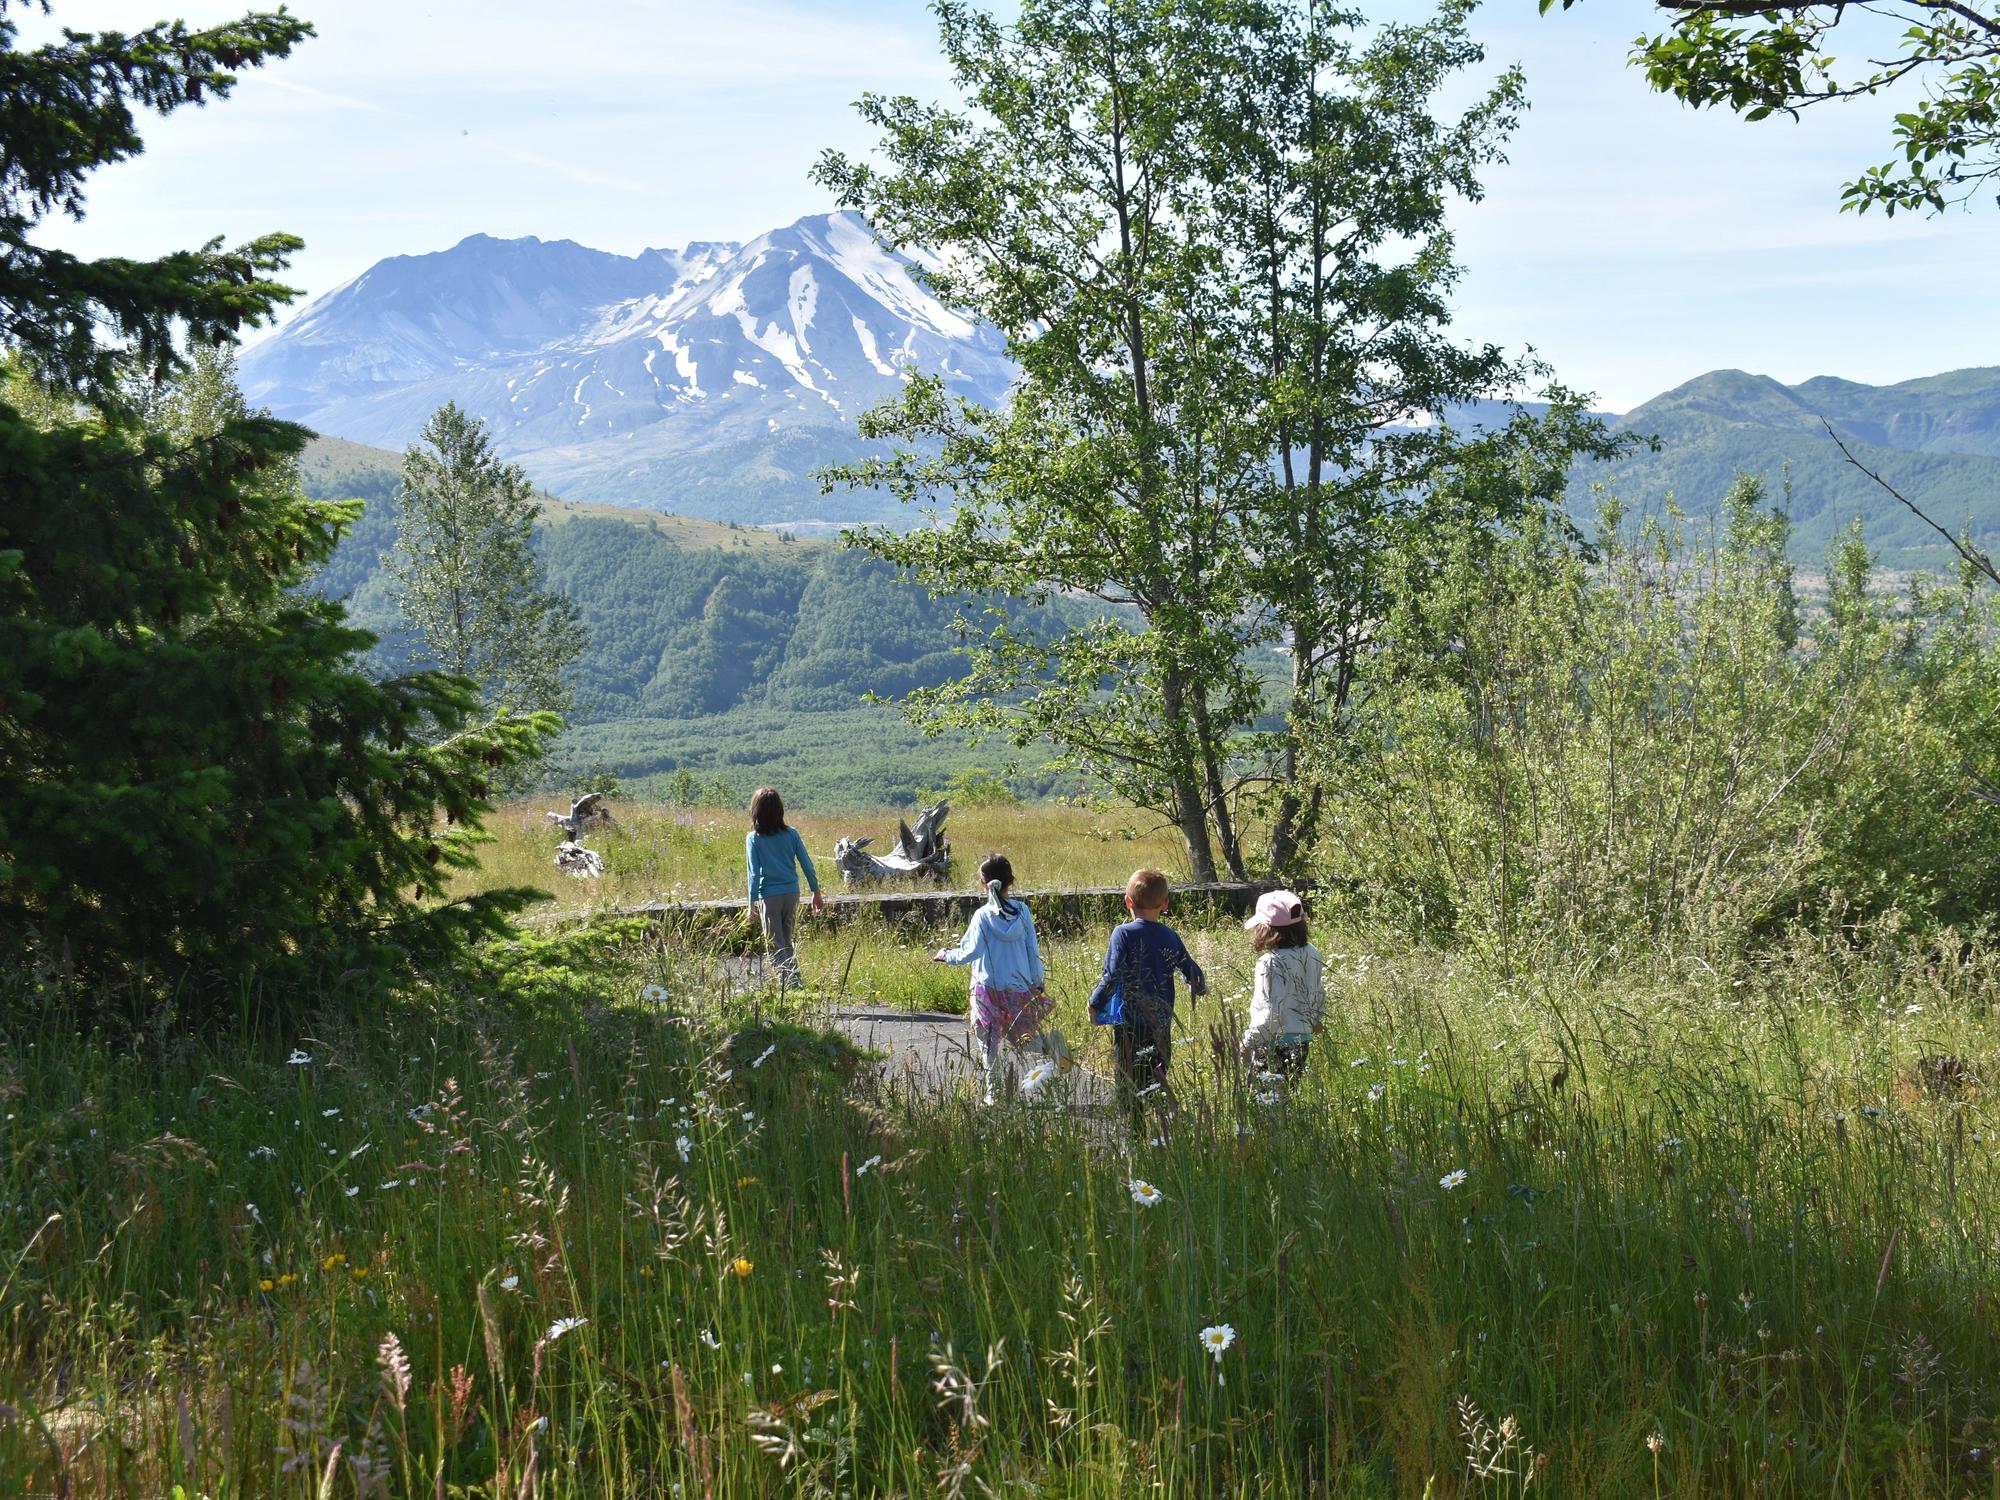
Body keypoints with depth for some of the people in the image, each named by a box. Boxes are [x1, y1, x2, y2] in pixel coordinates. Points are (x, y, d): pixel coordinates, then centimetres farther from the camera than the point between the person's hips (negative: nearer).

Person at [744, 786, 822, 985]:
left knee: (776, 946, 1)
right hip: (792, 893, 4)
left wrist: (753, 902, -4)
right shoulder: (791, 834, 1)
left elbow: (754, 873, -9)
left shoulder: (753, 839, -7)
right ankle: (794, 981, 18)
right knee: (787, 942, 18)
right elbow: (807, 865, 3)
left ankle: (791, 983, -12)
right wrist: (816, 892, 12)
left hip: (769, 896, -4)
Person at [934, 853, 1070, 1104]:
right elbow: (1033, 950, 2)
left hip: (989, 987, -3)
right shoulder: (1022, 911, -2)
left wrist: (947, 955, 5)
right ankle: (1048, 1043, -16)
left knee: (989, 1042, 7)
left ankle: (993, 1091, 5)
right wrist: (1038, 981, 13)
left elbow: (971, 951, -13)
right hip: (1020, 987, 3)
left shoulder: (983, 916, -11)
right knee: (1022, 1035, 15)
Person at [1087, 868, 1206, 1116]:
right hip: (1162, 1021, 4)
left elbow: (1113, 976, -15)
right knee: (1157, 1077, 13)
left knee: (1129, 1081, 0)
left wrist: (1095, 1003, -3)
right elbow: (1193, 972, 11)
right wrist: (1198, 989, 33)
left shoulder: (1123, 934, -9)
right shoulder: (1169, 936, 4)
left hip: (1129, 1020, -4)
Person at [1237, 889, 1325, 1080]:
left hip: (1274, 1042, -8)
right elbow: (1319, 995, 15)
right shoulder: (1312, 955, 2)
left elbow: (1271, 1012, -21)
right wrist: (1313, 1023, 32)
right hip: (1303, 1040, 8)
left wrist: (1249, 1041, -12)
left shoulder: (1271, 962, -20)